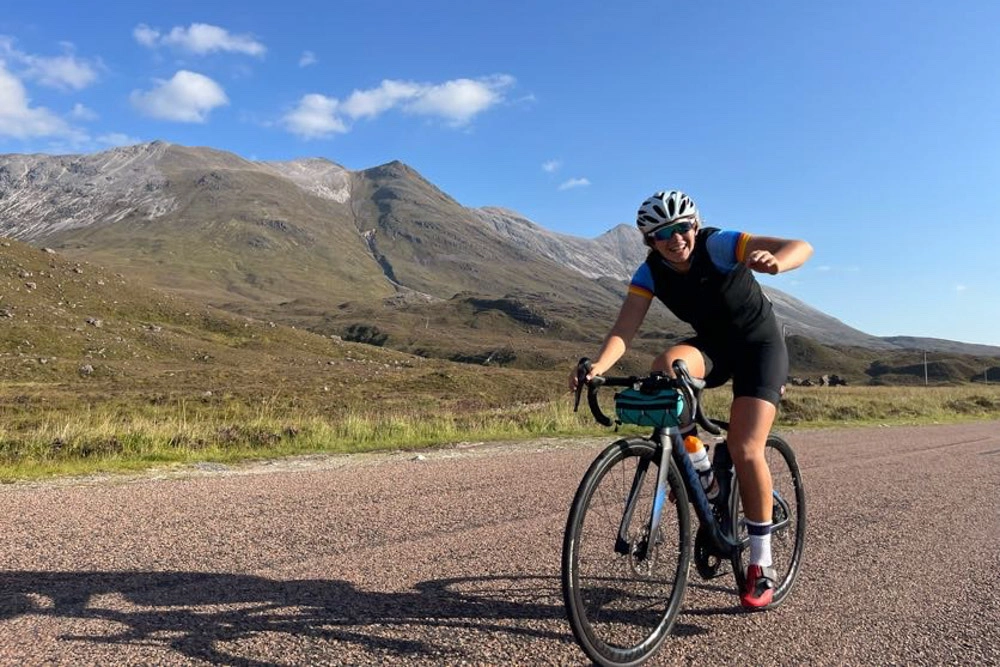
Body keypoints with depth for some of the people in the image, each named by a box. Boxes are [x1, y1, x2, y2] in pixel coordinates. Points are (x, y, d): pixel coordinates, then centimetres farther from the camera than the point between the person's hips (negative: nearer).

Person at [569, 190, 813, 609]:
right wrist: (598, 366, -45)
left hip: (760, 345, -3)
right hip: (713, 347, 3)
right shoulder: (651, 273, -13)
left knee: (744, 449, -17)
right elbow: (623, 330, -25)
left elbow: (802, 247, -31)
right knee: (666, 367, -32)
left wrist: (775, 262, -55)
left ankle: (761, 565, 1)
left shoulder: (718, 245, -23)